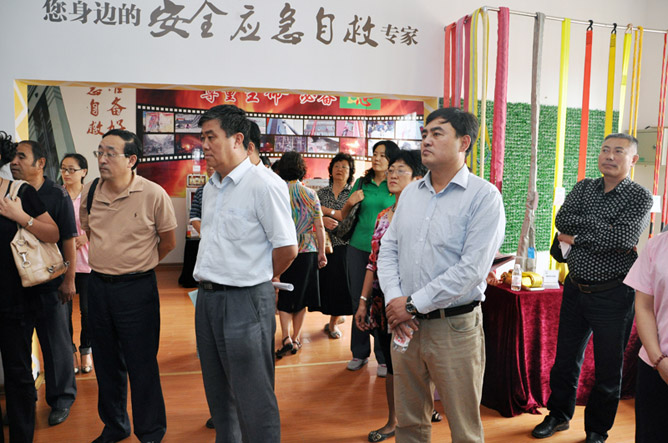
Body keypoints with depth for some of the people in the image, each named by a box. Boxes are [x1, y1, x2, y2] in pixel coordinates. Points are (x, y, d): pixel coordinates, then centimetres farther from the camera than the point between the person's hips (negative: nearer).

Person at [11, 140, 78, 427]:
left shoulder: (57, 195, -6)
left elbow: (69, 240, -7)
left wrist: (69, 279, -11)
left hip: (48, 283, -4)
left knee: (56, 343, 5)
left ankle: (61, 399, 20)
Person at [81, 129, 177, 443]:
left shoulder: (153, 195, -13)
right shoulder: (89, 192, 1)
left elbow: (168, 241, -1)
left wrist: (136, 265, 7)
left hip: (137, 288, -5)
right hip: (98, 285, 5)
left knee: (142, 365, 3)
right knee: (106, 363, 18)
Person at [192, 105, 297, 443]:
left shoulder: (264, 185, -14)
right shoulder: (211, 188, 12)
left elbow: (287, 249, -15)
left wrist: (255, 280, -2)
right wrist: (209, 281, 14)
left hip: (245, 302, -8)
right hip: (207, 298, 9)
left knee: (253, 399, 2)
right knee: (218, 392, 21)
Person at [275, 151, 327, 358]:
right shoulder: (310, 194, -3)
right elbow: (319, 227, -4)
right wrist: (322, 252, 5)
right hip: (306, 251, 1)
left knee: (284, 296, 9)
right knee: (301, 296, 12)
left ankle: (286, 337, -6)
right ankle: (296, 338, 21)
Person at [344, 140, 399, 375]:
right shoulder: (361, 183, 9)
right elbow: (343, 216, 15)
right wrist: (349, 203, -5)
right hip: (359, 247, 3)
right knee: (359, 301, 9)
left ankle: (384, 358, 14)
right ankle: (360, 353, 23)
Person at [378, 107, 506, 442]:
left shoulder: (484, 196, -10)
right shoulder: (411, 192, 10)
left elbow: (471, 268, -18)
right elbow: (388, 249, 9)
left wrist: (413, 304, -16)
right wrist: (394, 301, -7)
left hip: (454, 327, -5)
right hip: (405, 325, 5)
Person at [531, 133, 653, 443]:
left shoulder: (640, 197, -7)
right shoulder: (583, 188, 6)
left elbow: (625, 237, -23)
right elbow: (562, 220, -10)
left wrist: (577, 237, -13)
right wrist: (602, 226, -20)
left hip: (613, 295, -4)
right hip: (576, 289, 4)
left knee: (608, 370, 9)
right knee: (565, 359, 16)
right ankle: (559, 415, 36)